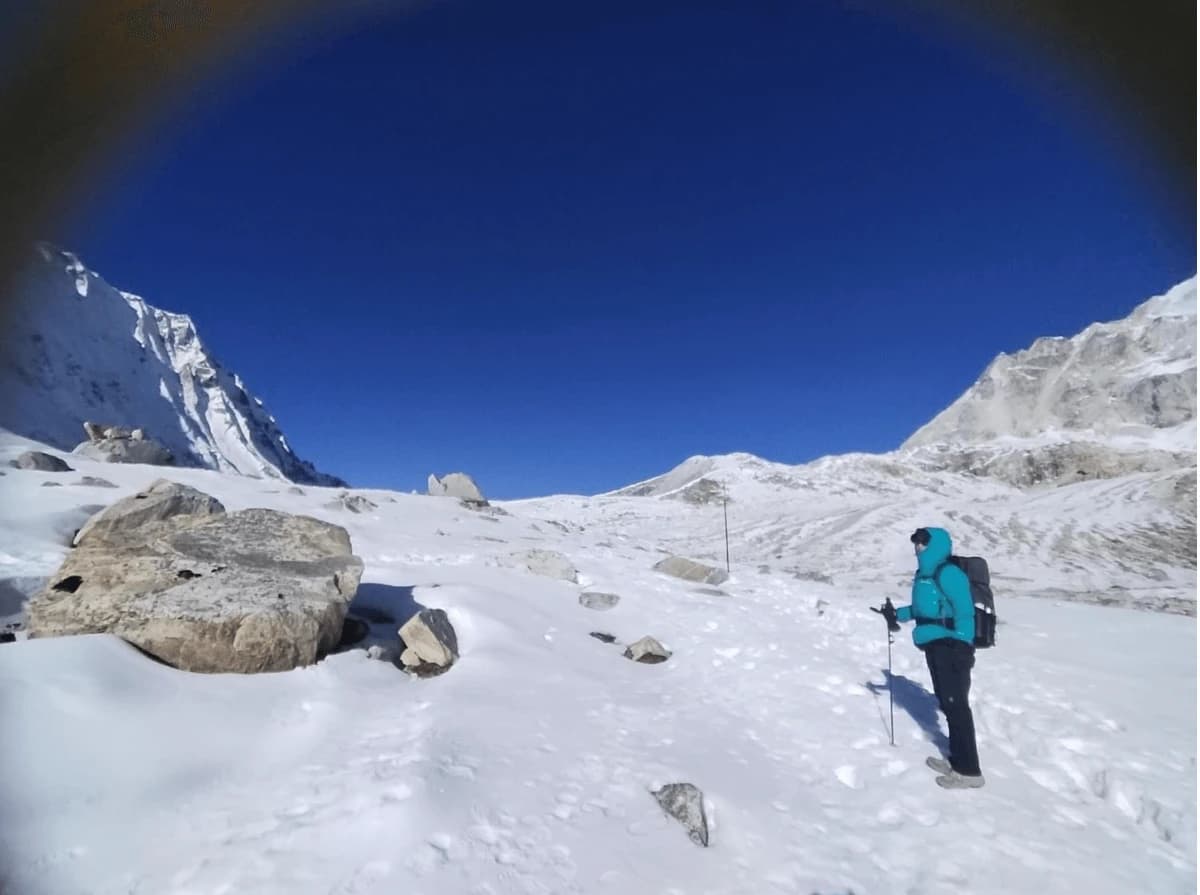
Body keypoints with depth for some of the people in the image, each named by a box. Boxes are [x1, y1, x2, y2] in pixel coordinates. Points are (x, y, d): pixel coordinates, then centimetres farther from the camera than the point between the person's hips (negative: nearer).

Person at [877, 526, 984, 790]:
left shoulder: (948, 573, -17)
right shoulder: (924, 574, 13)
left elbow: (964, 612, -21)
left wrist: (963, 649, -23)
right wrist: (897, 614, 15)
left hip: (951, 648, -10)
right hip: (935, 647, 10)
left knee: (957, 706, -3)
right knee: (947, 704, 17)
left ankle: (969, 771, 7)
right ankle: (957, 759, 29)